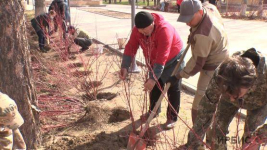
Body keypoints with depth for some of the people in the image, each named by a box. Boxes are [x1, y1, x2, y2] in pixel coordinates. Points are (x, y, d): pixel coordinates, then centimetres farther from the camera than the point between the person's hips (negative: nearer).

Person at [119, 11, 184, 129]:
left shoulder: (164, 30, -39)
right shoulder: (137, 29, -20)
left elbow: (162, 57, -43)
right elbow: (130, 47, -20)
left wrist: (153, 78, -47)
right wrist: (125, 66, -33)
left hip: (172, 59, -6)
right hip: (154, 61, 6)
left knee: (173, 89, 3)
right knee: (155, 86, 16)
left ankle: (172, 117, 17)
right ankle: (153, 110, 36)